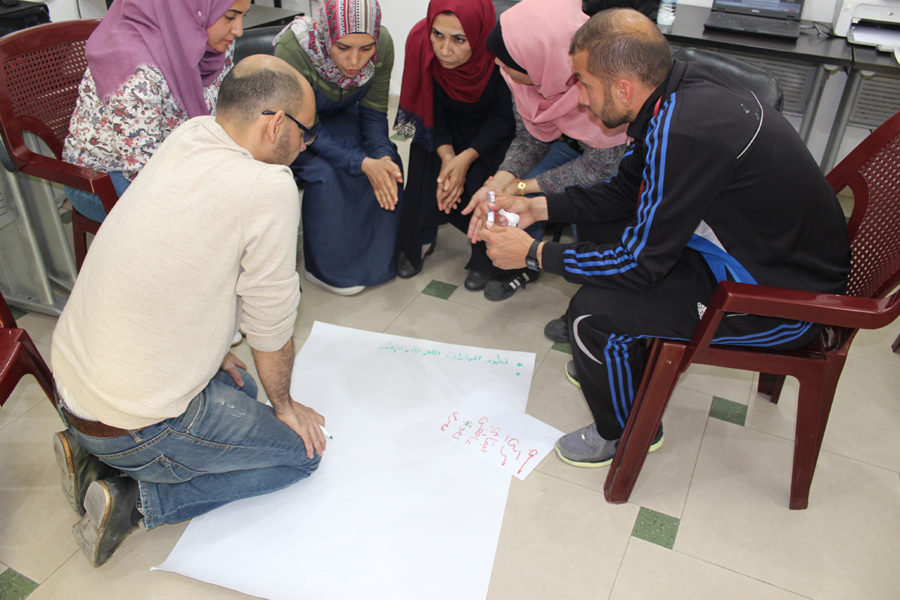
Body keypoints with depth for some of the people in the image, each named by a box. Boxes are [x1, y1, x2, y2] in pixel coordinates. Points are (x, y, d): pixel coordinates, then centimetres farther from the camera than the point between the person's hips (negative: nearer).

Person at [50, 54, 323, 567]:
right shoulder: (269, 189, -24)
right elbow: (270, 324, -12)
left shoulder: (189, 136, 0)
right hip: (136, 424, -8)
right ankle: (138, 499, 1)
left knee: (239, 387, 29)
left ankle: (98, 454, 18)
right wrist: (284, 405, 6)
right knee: (304, 450, 7)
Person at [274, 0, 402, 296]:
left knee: (388, 164, -18)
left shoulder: (383, 45, -24)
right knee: (325, 174, -29)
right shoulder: (292, 51, -36)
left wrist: (383, 156, -29)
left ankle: (376, 256, 3)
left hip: (341, 115, 4)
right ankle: (328, 268, -7)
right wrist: (363, 164, -40)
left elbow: (373, 110, -11)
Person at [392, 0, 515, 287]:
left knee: (478, 180, -24)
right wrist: (447, 156, -30)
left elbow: (504, 118, -20)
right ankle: (418, 240, 8)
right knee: (426, 173, -18)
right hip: (445, 126, 3)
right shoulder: (420, 40, -27)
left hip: (490, 129, -2)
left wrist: (466, 158, -32)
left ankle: (486, 254, 0)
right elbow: (434, 112, -15)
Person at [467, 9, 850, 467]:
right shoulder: (681, 84, -5)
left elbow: (640, 263, -24)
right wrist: (536, 206, 1)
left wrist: (532, 253, -14)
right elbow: (626, 190, 8)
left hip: (789, 302, -9)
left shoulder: (683, 133, -32)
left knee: (595, 310, -19)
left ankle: (627, 433, 10)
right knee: (596, 225, 10)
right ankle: (618, 357, 29)